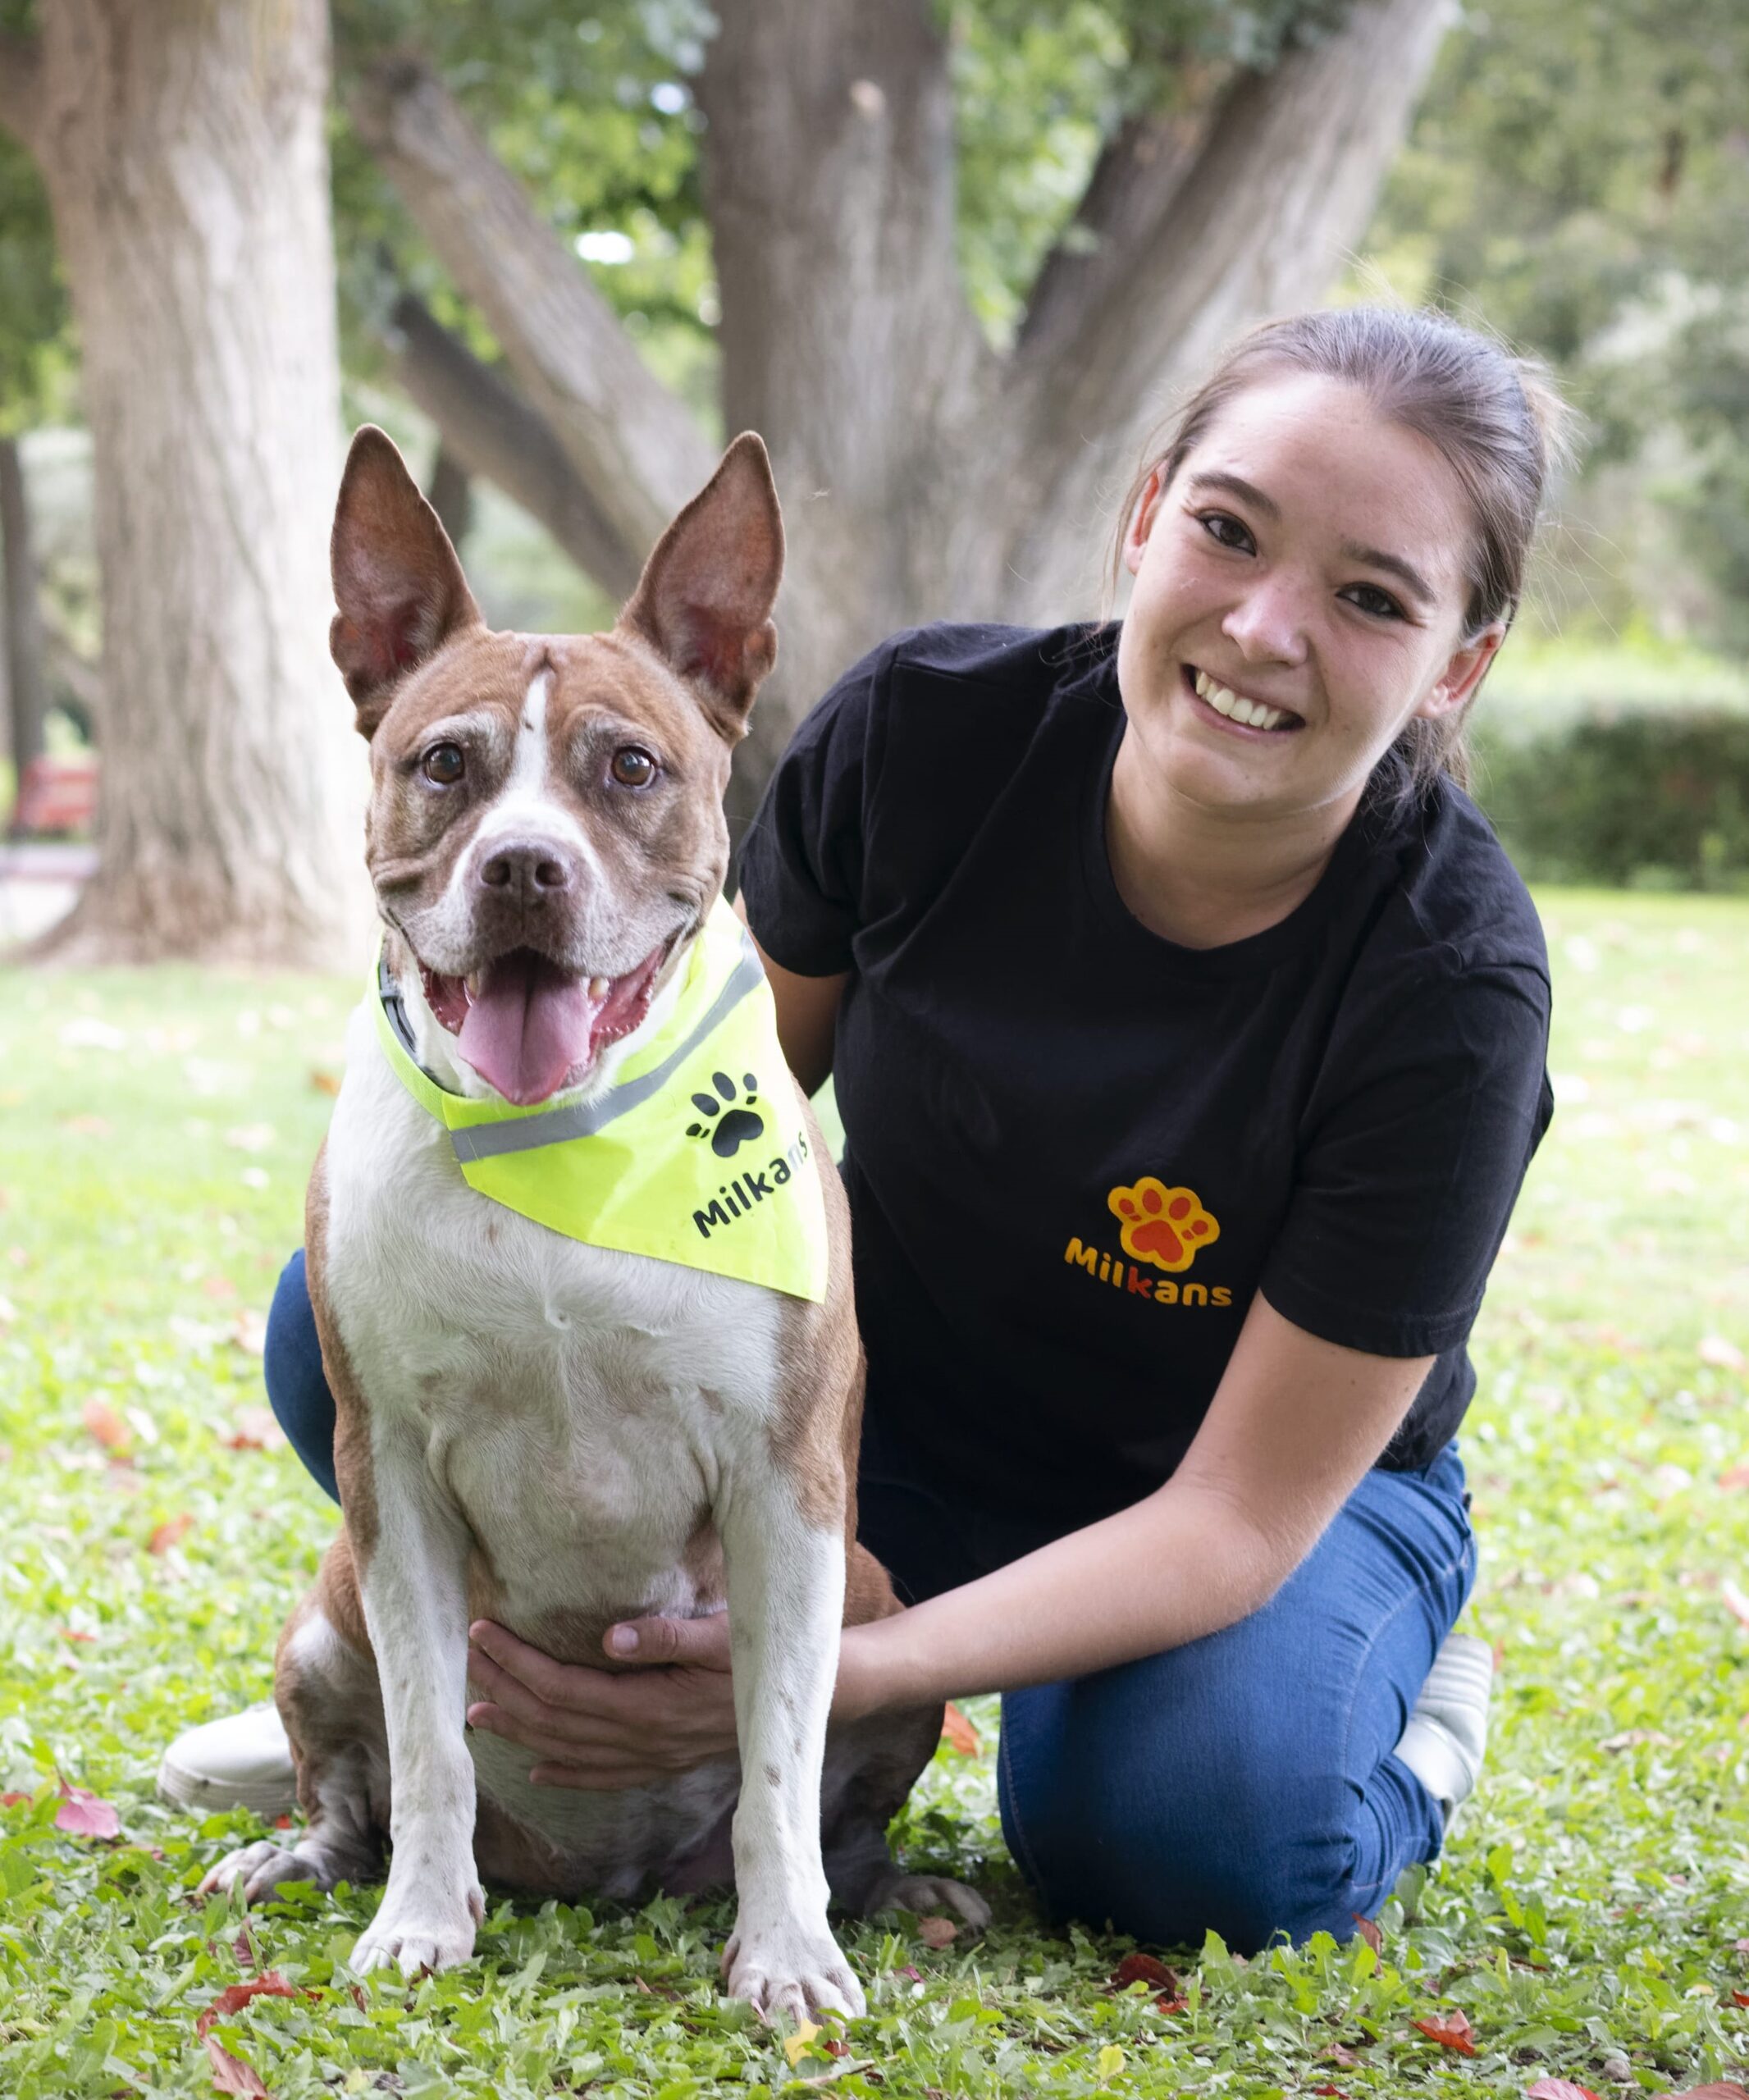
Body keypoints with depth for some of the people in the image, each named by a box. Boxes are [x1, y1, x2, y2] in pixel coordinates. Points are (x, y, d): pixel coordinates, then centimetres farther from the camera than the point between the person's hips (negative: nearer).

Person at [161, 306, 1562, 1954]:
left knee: (1196, 1833, -37)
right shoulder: (928, 731, -20)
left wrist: (849, 1671, -37)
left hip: (1283, 1497, -2)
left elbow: (1240, 1511, -25)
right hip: (882, 1406, 3)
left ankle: (1390, 1709, -1)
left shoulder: (1451, 994, -29)